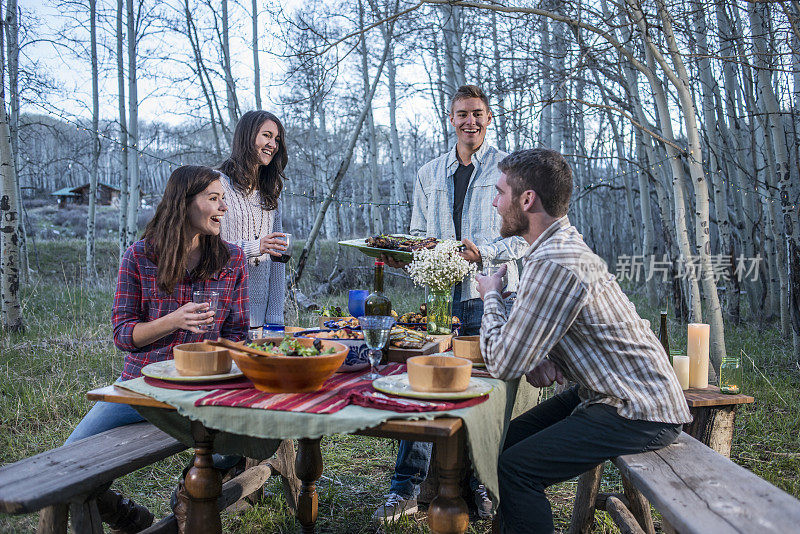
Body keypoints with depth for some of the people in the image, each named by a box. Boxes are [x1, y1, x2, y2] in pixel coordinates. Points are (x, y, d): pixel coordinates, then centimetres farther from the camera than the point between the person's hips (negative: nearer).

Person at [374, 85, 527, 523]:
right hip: (440, 294, 3)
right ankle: (405, 489, 11)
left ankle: (478, 484, 20)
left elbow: (522, 236, -1)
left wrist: (483, 251, -18)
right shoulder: (429, 174, 15)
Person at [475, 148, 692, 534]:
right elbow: (541, 327, 18)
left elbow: (503, 364, -23)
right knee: (511, 438, 11)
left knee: (515, 469, -15)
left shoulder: (552, 264, -27)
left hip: (640, 415, -10)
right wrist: (536, 358, -5)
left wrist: (491, 297, -6)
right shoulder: (563, 243, 7)